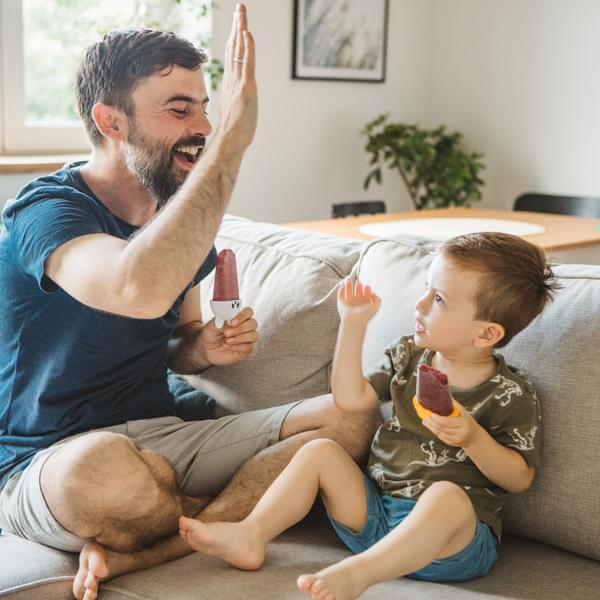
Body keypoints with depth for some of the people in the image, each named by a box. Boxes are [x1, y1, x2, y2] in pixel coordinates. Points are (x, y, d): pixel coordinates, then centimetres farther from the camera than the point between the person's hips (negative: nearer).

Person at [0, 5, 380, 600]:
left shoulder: (180, 216, 8)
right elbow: (142, 290, -40)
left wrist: (204, 348, -3)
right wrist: (233, 135, -34)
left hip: (161, 438, 7)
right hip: (49, 466, -7)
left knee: (348, 418, -9)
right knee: (102, 465, -43)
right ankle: (239, 517, -7)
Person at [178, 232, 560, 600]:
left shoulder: (511, 396, -9)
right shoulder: (408, 357, 8)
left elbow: (520, 479, -7)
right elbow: (350, 399, 5)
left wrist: (473, 437, -23)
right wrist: (354, 324, 2)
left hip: (454, 539, -6)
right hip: (376, 516, 6)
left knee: (447, 494, -38)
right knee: (320, 450, -2)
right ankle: (250, 536, -13)